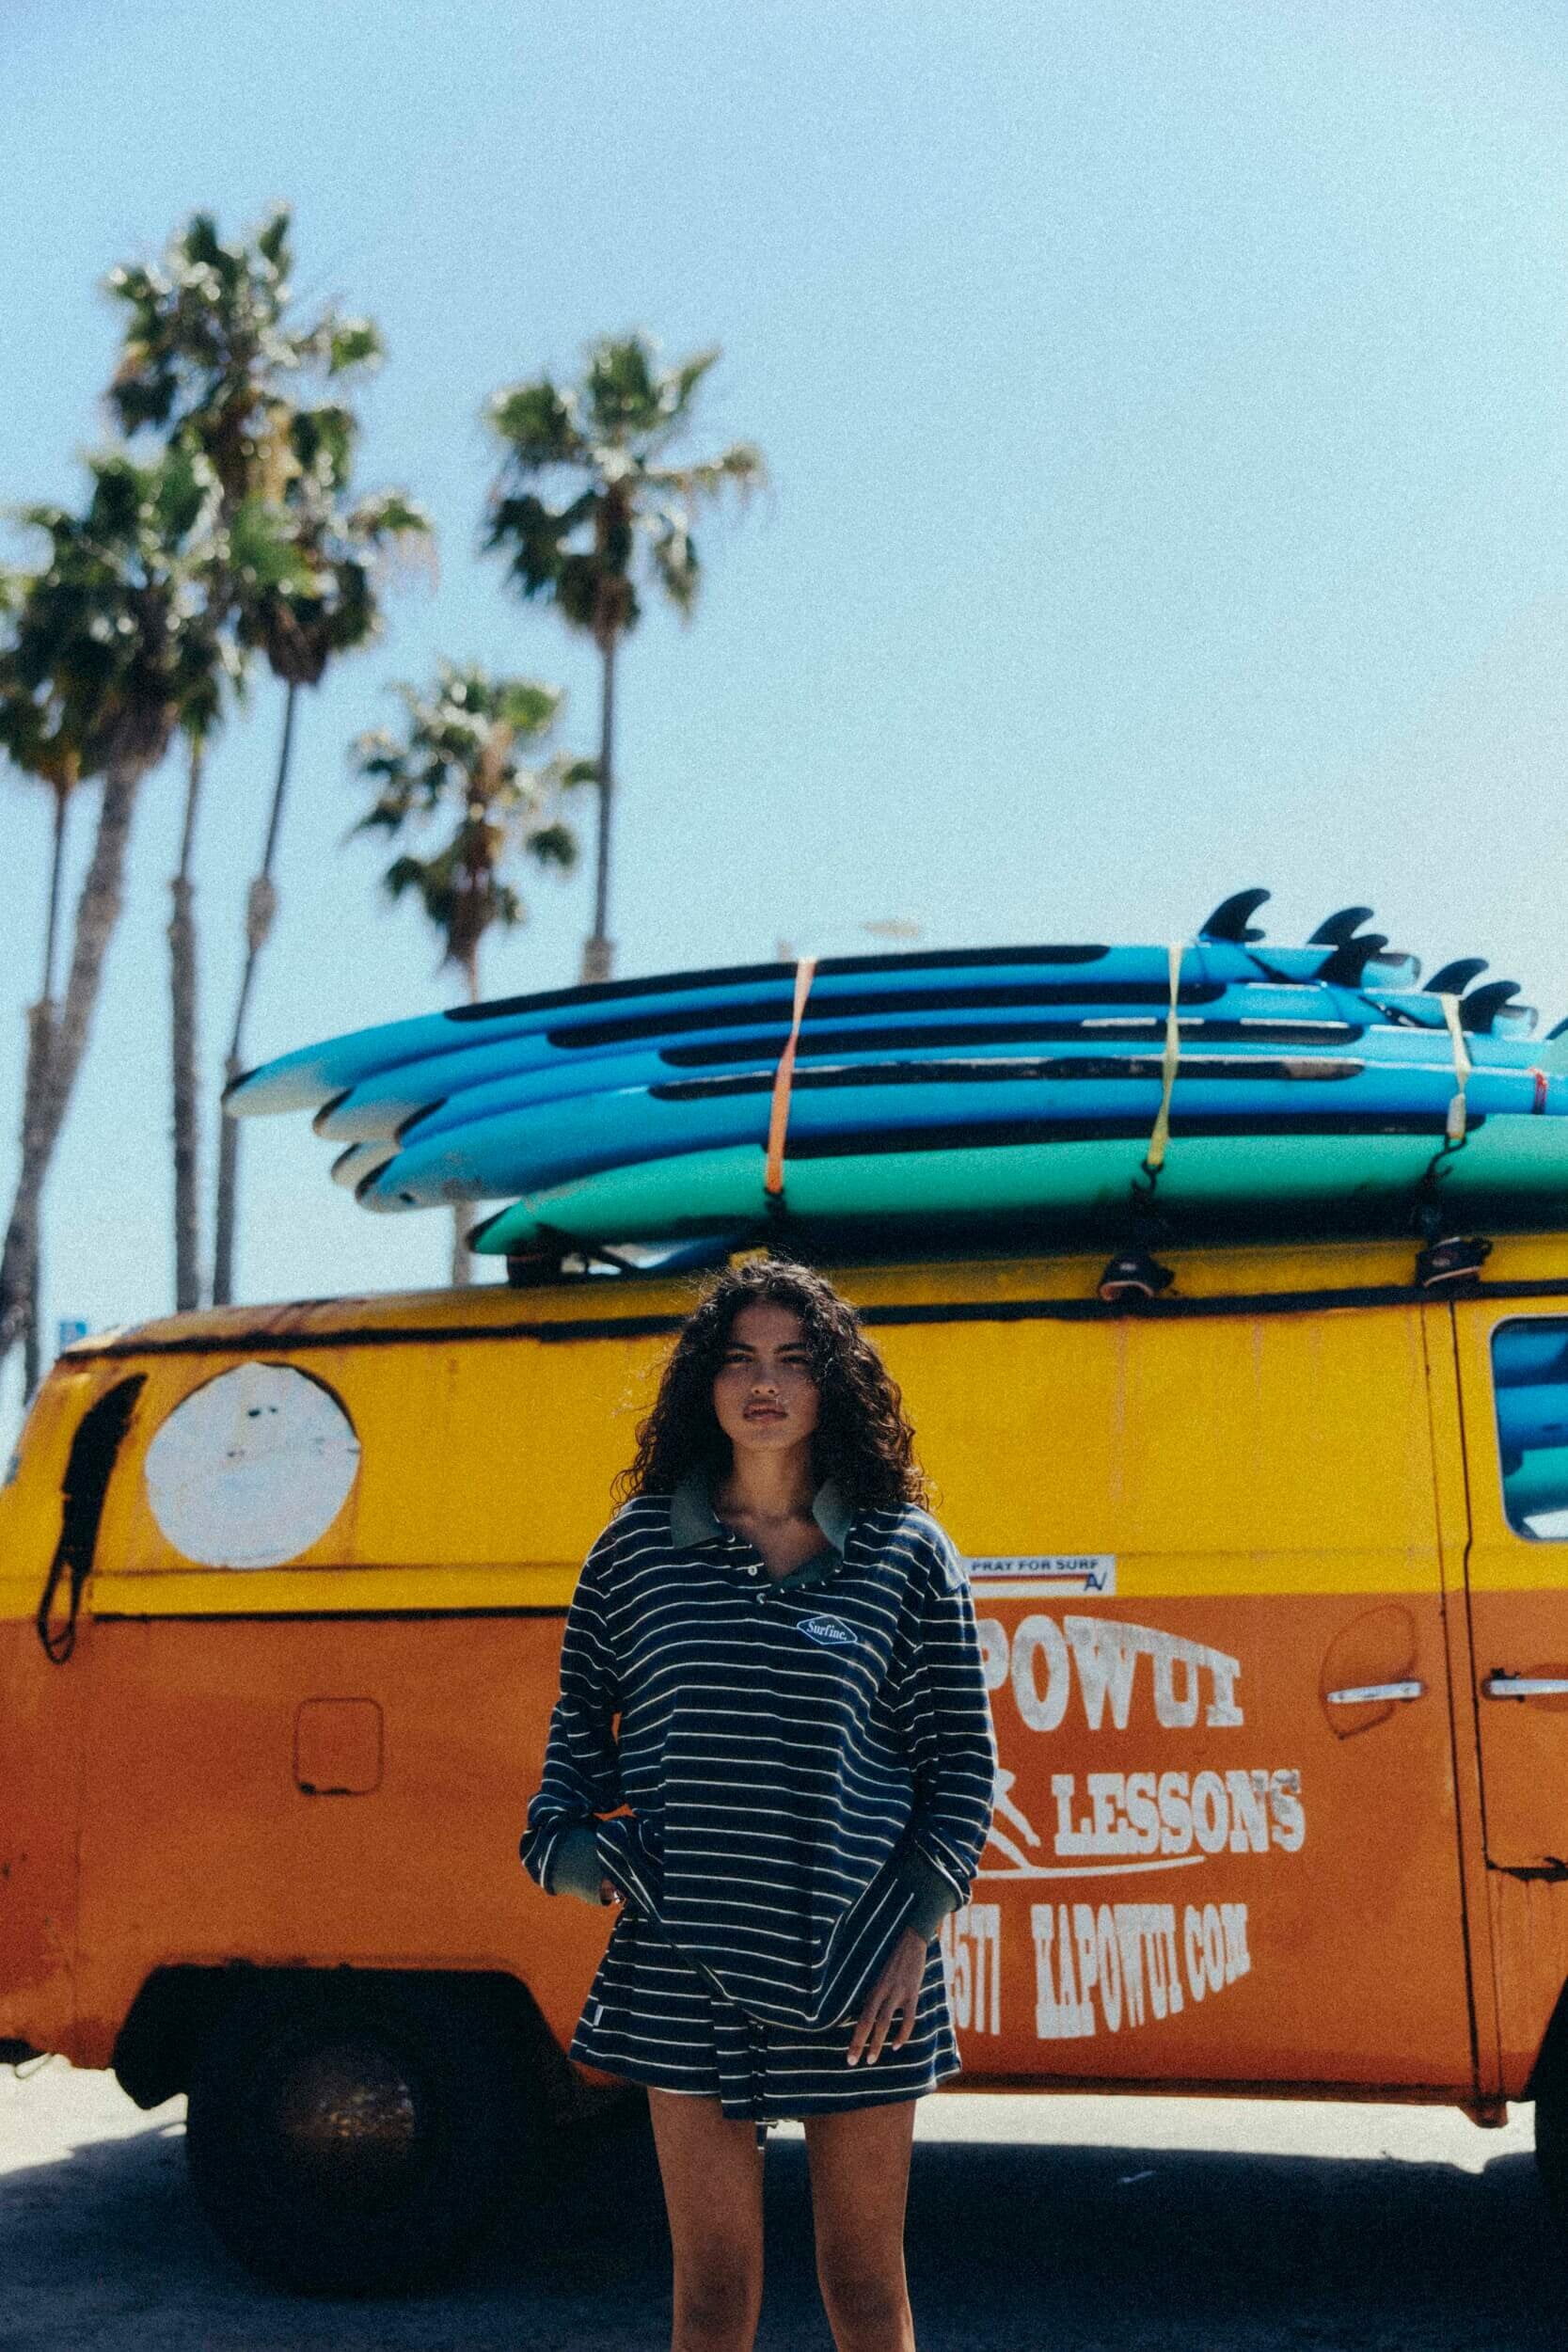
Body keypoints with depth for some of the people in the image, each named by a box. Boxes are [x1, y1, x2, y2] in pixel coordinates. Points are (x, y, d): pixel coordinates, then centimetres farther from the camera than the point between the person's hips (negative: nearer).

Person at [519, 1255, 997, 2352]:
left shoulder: (906, 1552, 1)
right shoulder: (639, 1544, 4)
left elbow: (963, 1758, 3)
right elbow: (581, 1718, 16)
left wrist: (915, 1925, -4)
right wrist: (573, 1849, 3)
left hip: (855, 1967, 0)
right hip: (684, 1963, 1)